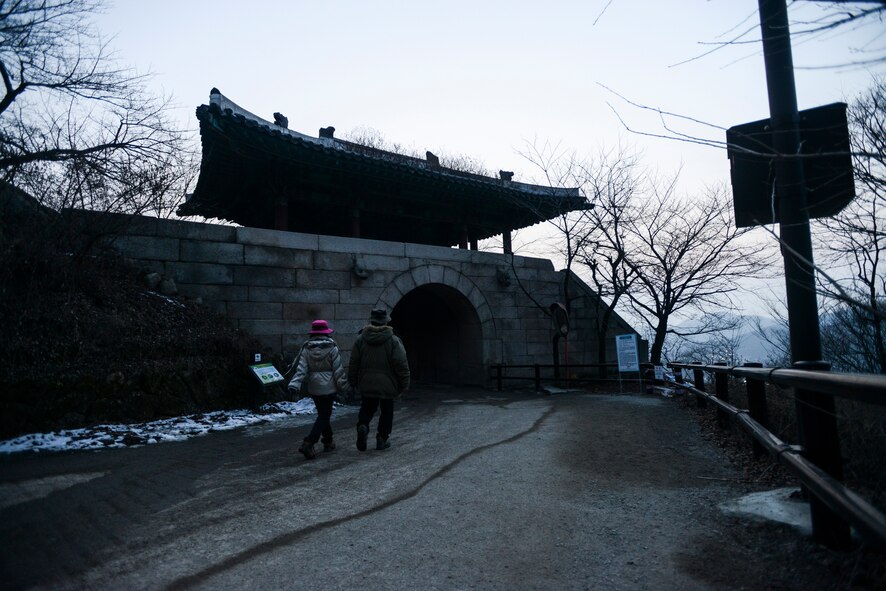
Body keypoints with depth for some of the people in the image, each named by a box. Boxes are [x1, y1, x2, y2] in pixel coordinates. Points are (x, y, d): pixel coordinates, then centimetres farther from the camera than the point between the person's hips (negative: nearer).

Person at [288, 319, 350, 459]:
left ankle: (328, 442, 29)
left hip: (313, 388, 4)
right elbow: (338, 369, -7)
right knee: (324, 416, -1)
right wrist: (343, 385, 2)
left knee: (323, 414, 19)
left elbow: (301, 369, -10)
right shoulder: (332, 347, -9)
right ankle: (308, 444, -14)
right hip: (328, 387, -4)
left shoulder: (306, 348, -1)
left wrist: (295, 385, -13)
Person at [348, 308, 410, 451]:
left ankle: (362, 426, -10)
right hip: (387, 385, -2)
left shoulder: (361, 339, 0)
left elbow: (353, 363, 4)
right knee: (386, 411, 12)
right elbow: (401, 364, -11)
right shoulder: (393, 340, -9)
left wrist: (353, 381, 16)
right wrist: (404, 384, -2)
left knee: (367, 408, 17)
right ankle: (381, 440, 15)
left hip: (367, 384, 2)